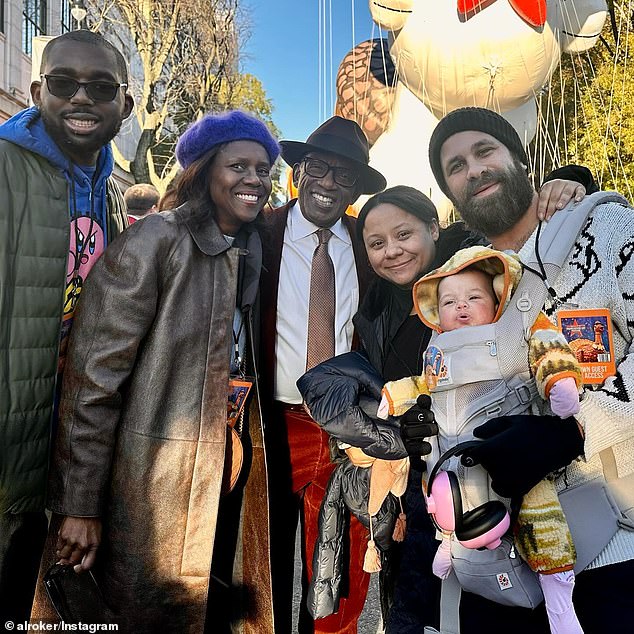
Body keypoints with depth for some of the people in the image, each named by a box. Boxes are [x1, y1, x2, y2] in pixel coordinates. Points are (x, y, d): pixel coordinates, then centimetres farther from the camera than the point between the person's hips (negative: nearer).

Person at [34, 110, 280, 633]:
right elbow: (94, 375, -16)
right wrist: (80, 505, -15)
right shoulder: (155, 241, -13)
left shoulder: (252, 251, 7)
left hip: (235, 466, 6)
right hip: (161, 479, -6)